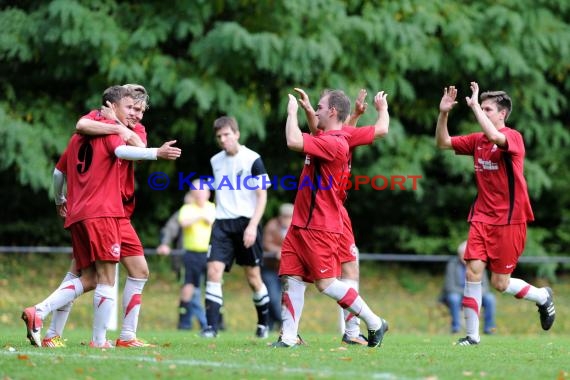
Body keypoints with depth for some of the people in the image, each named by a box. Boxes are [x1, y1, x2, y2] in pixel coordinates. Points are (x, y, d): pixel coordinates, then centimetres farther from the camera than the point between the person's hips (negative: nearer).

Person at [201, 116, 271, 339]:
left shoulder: (252, 159, -6)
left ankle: (263, 323, 25)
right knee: (213, 270, -13)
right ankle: (212, 326, -16)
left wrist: (252, 225, -16)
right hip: (222, 224, 4)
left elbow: (262, 195, -6)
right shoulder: (216, 161, 11)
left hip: (246, 222, -4)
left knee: (253, 277, 5)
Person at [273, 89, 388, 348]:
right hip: (302, 224, 9)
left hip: (320, 228, -9)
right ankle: (289, 336, 2)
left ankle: (374, 324, 6)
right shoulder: (326, 139, 11)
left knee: (325, 283, -5)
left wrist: (292, 111, -14)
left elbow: (293, 142, -28)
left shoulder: (334, 143, -18)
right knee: (290, 277, 2)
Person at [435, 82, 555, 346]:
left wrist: (474, 106, -27)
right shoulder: (477, 140, 7)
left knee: (500, 283, 0)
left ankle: (543, 297, 28)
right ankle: (472, 335, -3)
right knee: (473, 272, -9)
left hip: (509, 219, -5)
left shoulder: (513, 137, -12)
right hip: (482, 217, 5)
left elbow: (494, 137, -34)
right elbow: (442, 143, 9)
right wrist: (443, 113, -5)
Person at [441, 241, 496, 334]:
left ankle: (488, 327, -15)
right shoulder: (452, 265, -14)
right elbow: (450, 287, -18)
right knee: (453, 298, -37)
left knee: (490, 298, -24)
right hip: (456, 294, -3)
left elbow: (485, 286, -3)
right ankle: (456, 327, -24)